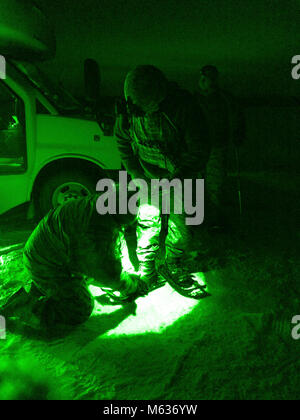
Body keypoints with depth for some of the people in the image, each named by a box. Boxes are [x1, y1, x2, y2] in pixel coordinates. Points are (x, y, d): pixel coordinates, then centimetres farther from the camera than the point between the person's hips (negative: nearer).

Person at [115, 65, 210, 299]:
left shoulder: (182, 106, -26)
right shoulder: (128, 109, -14)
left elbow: (199, 150, -18)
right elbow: (123, 140, 7)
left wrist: (175, 178, -17)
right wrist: (136, 175, 3)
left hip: (181, 175, -2)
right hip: (149, 176, 2)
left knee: (180, 226, 2)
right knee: (147, 223, 0)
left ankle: (175, 269, 23)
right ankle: (146, 271, 18)